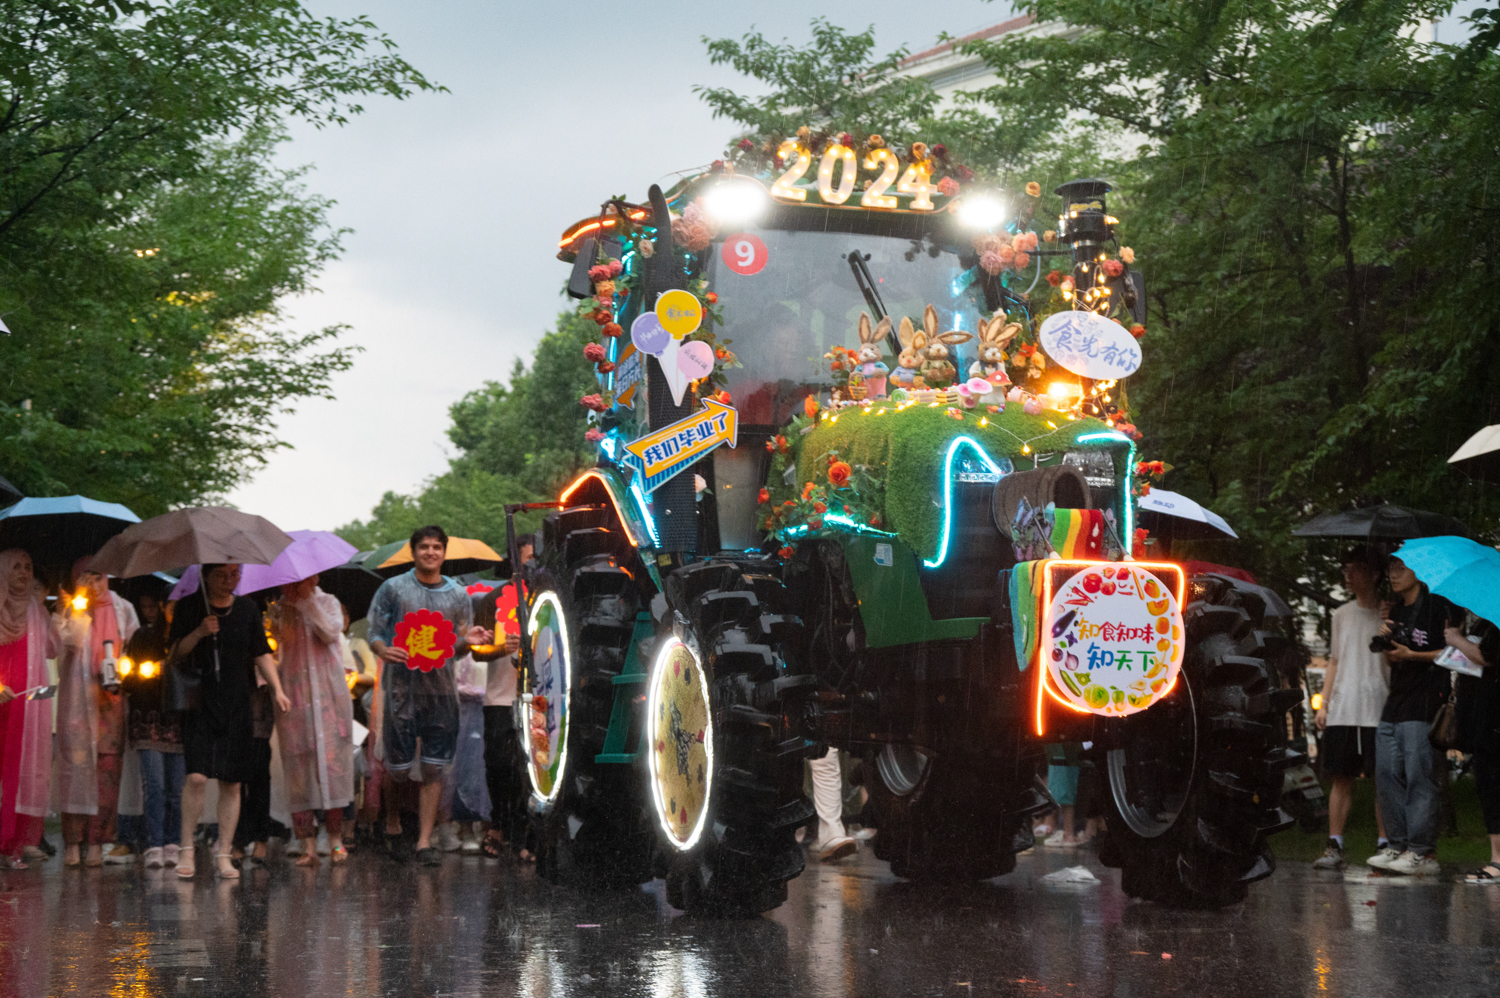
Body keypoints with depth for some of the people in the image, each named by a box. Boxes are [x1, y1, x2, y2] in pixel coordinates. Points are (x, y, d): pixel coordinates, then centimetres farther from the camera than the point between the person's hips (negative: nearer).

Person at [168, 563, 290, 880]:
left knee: (231, 782, 3)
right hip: (199, 706, -3)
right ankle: (186, 849, 0)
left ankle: (223, 854, 10)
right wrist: (198, 634, -15)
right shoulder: (189, 608, 2)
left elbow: (262, 654, 12)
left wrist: (277, 689, 0)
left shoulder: (248, 609, 9)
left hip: (237, 708, 3)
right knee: (197, 777, -14)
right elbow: (174, 657, 1)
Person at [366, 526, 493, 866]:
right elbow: (374, 631, 3)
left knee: (434, 769, 0)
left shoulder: (458, 595, 12)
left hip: (441, 688, 2)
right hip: (401, 686, -2)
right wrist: (383, 650, -19)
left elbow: (457, 650, 15)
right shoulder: (393, 589, 4)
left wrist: (468, 642, -8)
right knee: (398, 768, -1)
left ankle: (424, 841, 4)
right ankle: (392, 825, 23)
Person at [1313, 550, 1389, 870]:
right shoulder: (1341, 615, 16)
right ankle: (1334, 846, 3)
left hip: (1379, 710, -4)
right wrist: (1323, 704, 13)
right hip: (1341, 710, 4)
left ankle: (1384, 844, 1)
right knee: (1341, 778, 2)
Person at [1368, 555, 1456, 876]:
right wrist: (1387, 640, 6)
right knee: (1387, 775, 4)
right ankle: (1398, 845, 9)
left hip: (1425, 702, -8)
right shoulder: (1396, 611, 20)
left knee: (1419, 776, -11)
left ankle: (1424, 852, -11)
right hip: (1394, 704, 8)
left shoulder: (1437, 606, -4)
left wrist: (1412, 655, -13)